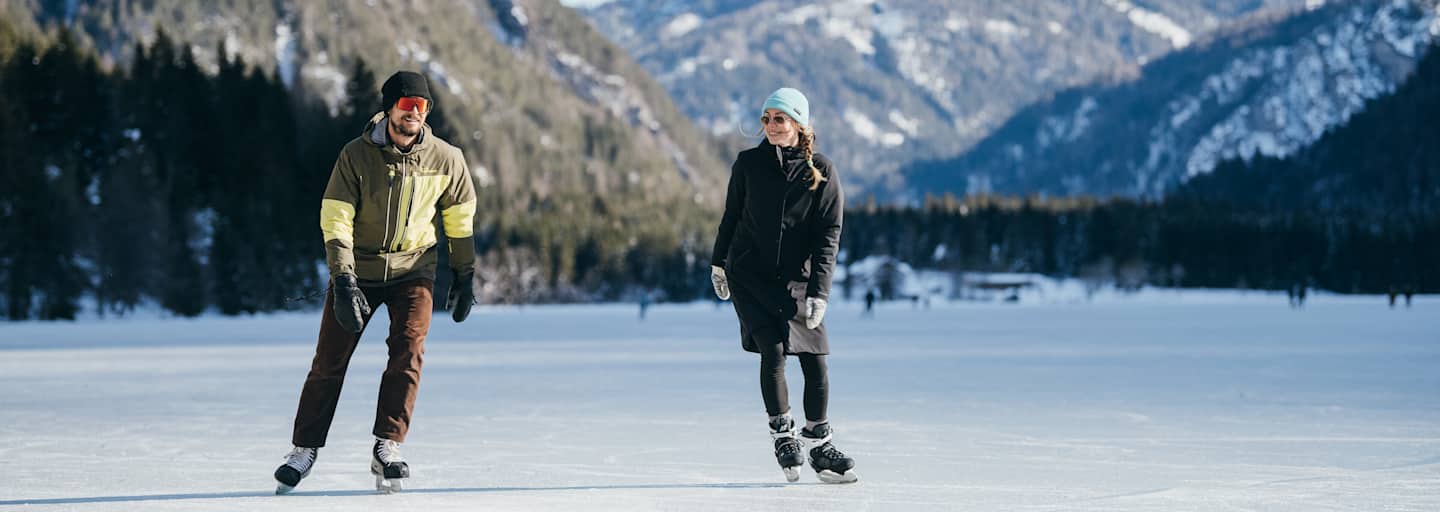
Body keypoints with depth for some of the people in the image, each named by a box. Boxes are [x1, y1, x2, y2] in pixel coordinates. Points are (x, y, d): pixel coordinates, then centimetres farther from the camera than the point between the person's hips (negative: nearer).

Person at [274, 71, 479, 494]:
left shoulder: (446, 159, -7)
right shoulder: (356, 155, -13)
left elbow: (460, 218, 7)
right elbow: (335, 219, -15)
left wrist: (464, 276, 10)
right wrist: (343, 280, -23)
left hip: (412, 269, 1)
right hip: (358, 269, -1)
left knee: (408, 350, -19)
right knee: (329, 360, -1)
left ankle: (387, 448, -13)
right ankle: (305, 449, 13)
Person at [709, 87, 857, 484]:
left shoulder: (822, 173, -4)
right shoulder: (749, 164, -2)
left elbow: (828, 236, -7)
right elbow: (731, 215, 12)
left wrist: (818, 292, -15)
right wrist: (718, 263, 17)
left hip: (796, 280, 1)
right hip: (748, 275, -1)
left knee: (814, 359, -2)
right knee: (773, 351, -15)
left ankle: (817, 440, 14)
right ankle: (781, 433, 0)